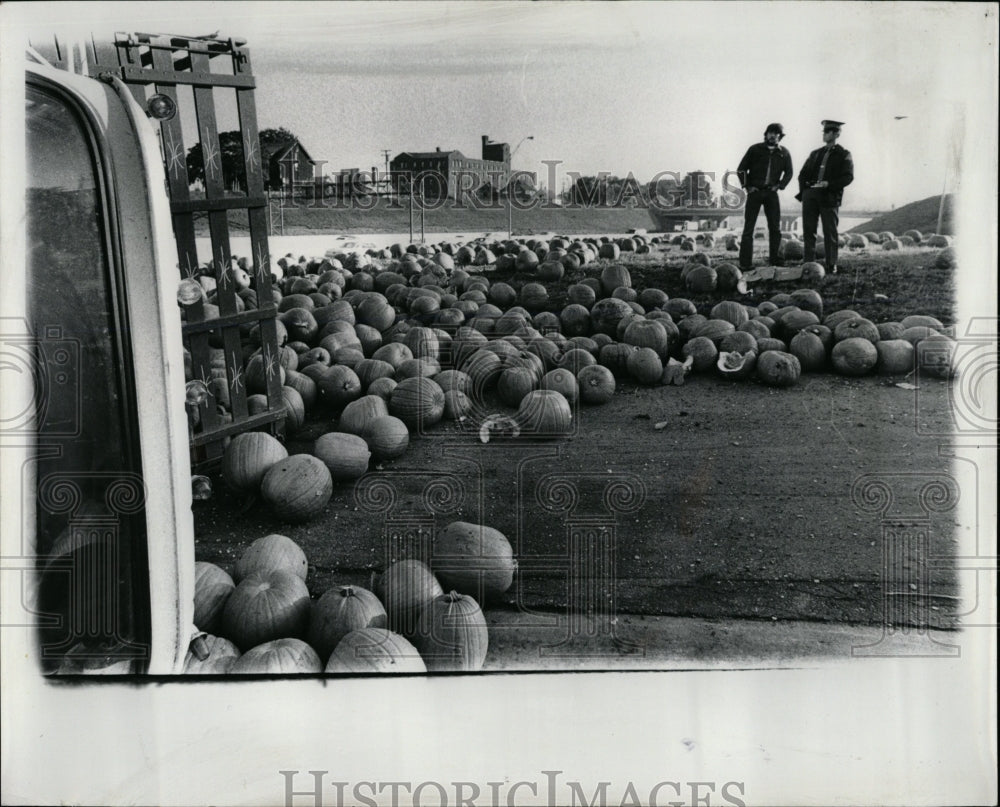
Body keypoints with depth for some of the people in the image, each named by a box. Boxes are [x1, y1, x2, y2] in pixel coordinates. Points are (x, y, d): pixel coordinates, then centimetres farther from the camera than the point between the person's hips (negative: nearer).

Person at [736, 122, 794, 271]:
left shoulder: (784, 153, 6)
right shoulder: (755, 149, 1)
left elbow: (789, 173, 15)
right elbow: (741, 169, 4)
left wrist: (780, 186, 2)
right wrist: (747, 186, -4)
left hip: (771, 192, 2)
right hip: (754, 192, -2)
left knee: (775, 228, 2)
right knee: (748, 227, -5)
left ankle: (775, 261, 11)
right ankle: (745, 264, -5)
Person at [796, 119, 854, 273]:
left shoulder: (844, 155, 6)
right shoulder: (815, 154, 20)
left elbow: (848, 177, -4)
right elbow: (803, 174, 20)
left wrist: (829, 184, -17)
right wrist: (804, 189, 2)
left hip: (830, 197, -4)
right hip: (810, 195, 4)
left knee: (830, 232, -2)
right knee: (808, 231, 1)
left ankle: (831, 266, 3)